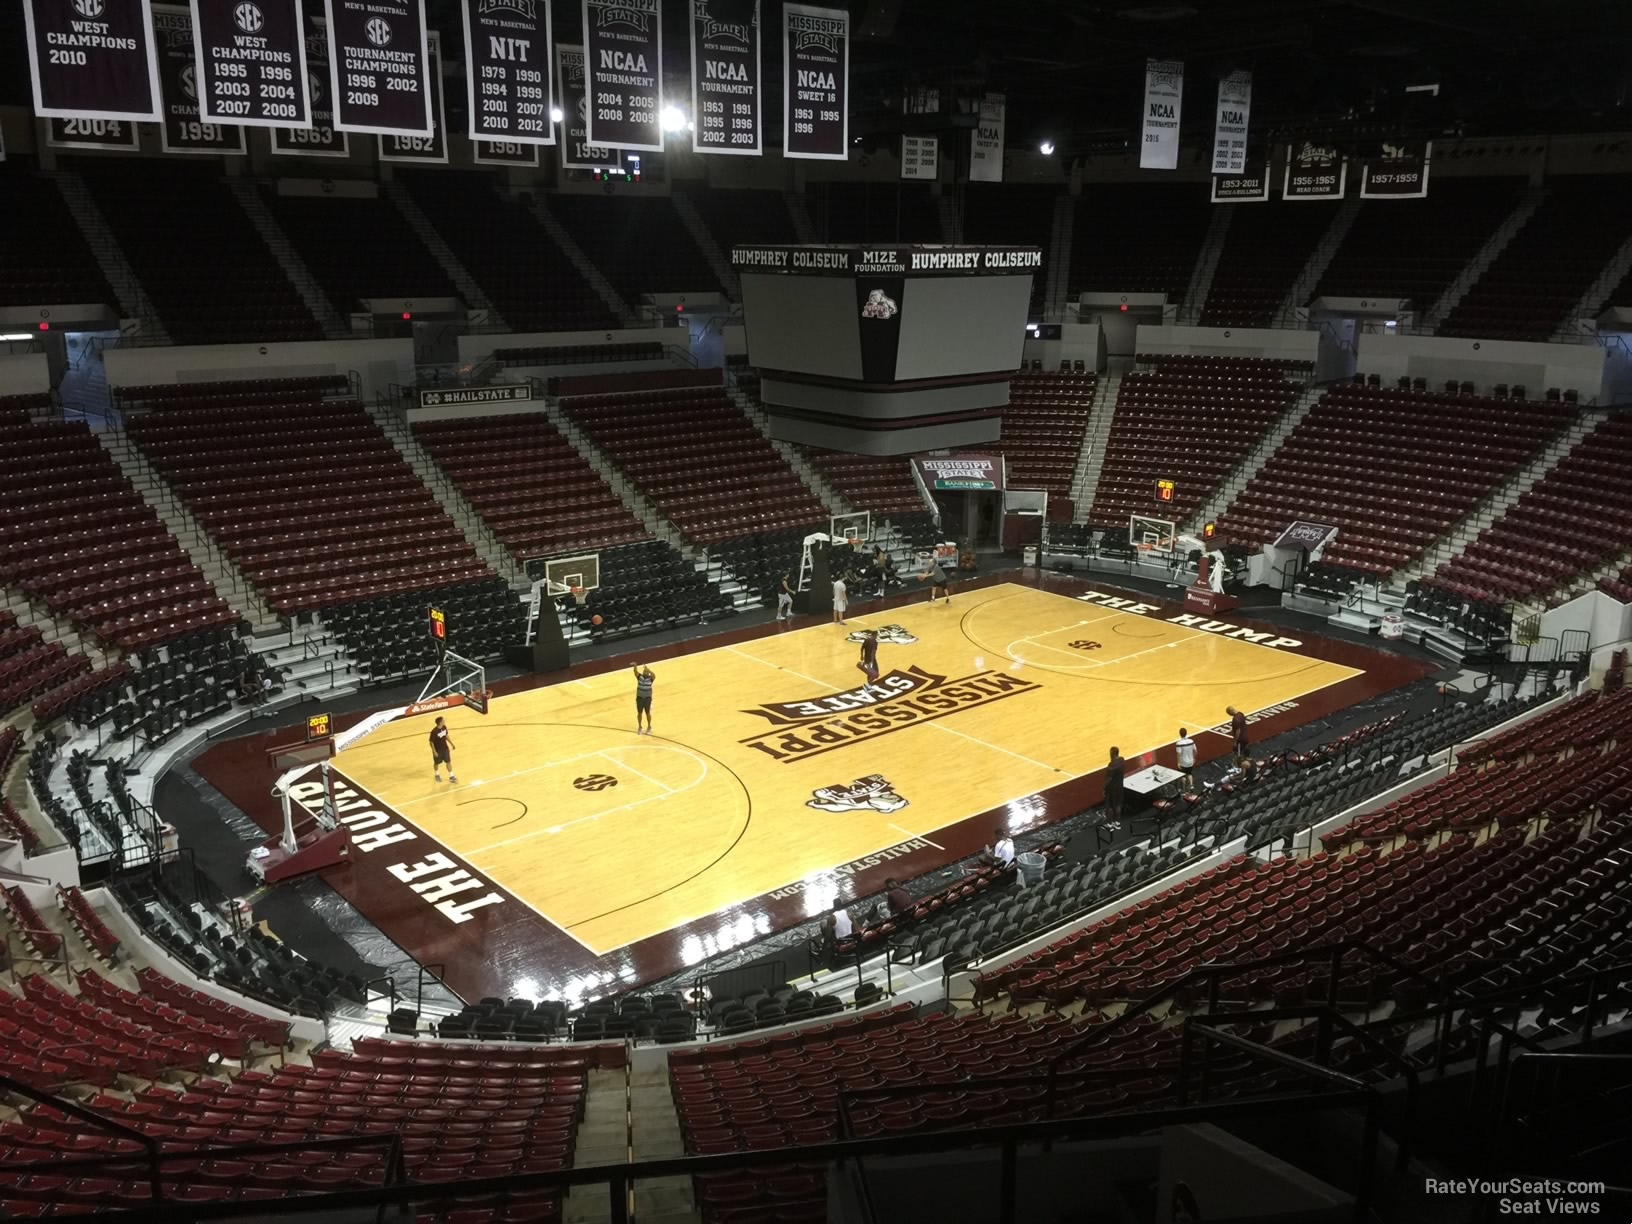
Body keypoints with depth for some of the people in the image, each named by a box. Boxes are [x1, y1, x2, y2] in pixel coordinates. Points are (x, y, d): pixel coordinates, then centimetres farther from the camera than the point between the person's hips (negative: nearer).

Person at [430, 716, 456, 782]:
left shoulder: (444, 727, -9)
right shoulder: (434, 731, -29)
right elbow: (431, 742, -20)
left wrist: (451, 743, 12)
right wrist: (434, 751, -20)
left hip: (445, 748, 5)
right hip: (438, 750, -5)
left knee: (448, 762, 10)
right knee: (437, 763, 18)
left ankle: (451, 776, 21)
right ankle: (437, 774, 42)